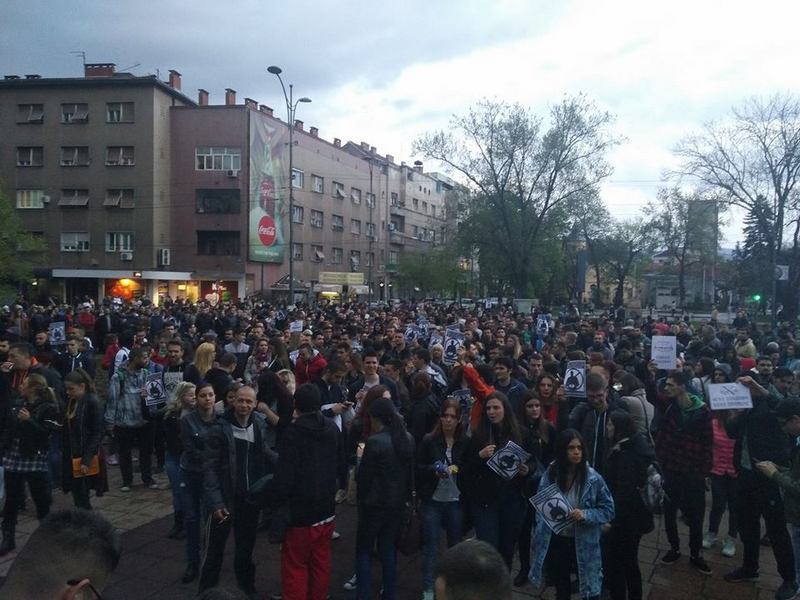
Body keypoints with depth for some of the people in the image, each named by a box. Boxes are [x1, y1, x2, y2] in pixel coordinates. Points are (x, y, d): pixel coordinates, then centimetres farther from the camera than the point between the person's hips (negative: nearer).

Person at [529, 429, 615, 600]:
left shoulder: (593, 478, -15)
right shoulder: (550, 473, -8)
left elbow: (608, 510, -8)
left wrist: (586, 515, -24)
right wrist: (538, 534, -3)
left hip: (583, 543, -2)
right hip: (556, 541, 3)